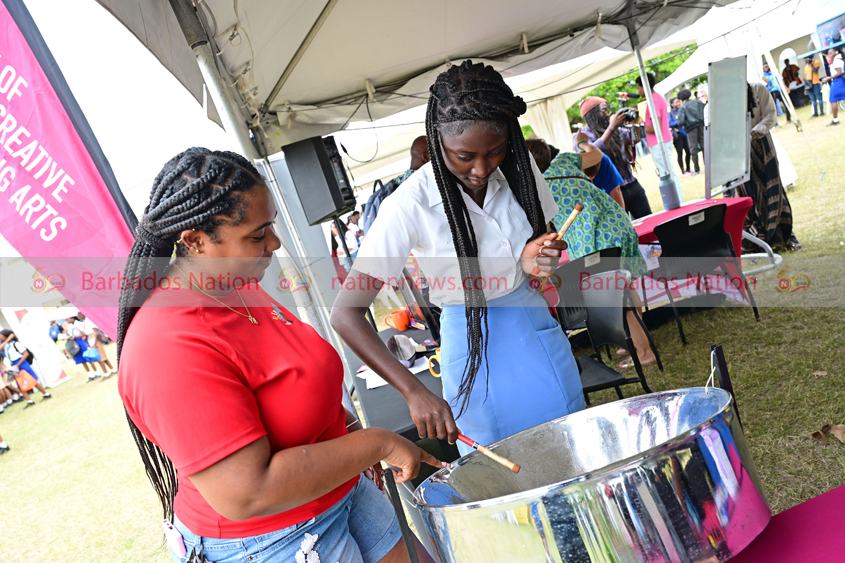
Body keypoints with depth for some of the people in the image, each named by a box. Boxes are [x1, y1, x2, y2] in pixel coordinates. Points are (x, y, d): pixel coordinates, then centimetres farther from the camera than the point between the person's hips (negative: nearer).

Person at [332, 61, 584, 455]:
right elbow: (346, 313, -25)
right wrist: (415, 392, -34)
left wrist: (536, 261, -16)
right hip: (474, 346, -4)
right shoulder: (410, 205, -24)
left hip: (534, 325, 5)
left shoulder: (519, 169, -10)